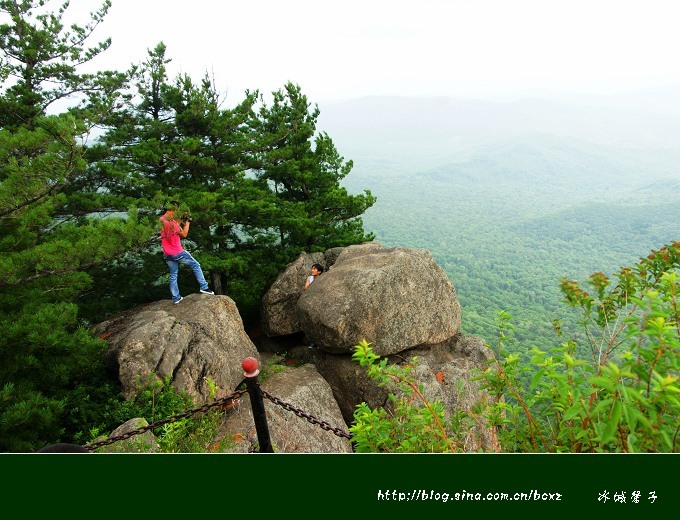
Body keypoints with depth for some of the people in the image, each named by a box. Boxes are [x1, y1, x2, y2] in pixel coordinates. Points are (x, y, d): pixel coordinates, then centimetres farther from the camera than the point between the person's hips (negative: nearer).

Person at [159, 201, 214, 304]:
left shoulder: (160, 220, 3)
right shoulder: (171, 222, -23)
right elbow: (184, 234, -15)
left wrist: (181, 222, 10)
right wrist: (187, 222, -5)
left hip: (167, 254, 8)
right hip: (177, 253, -8)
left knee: (173, 275, 14)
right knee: (196, 265, 9)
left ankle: (176, 298, 18)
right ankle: (203, 287, 10)